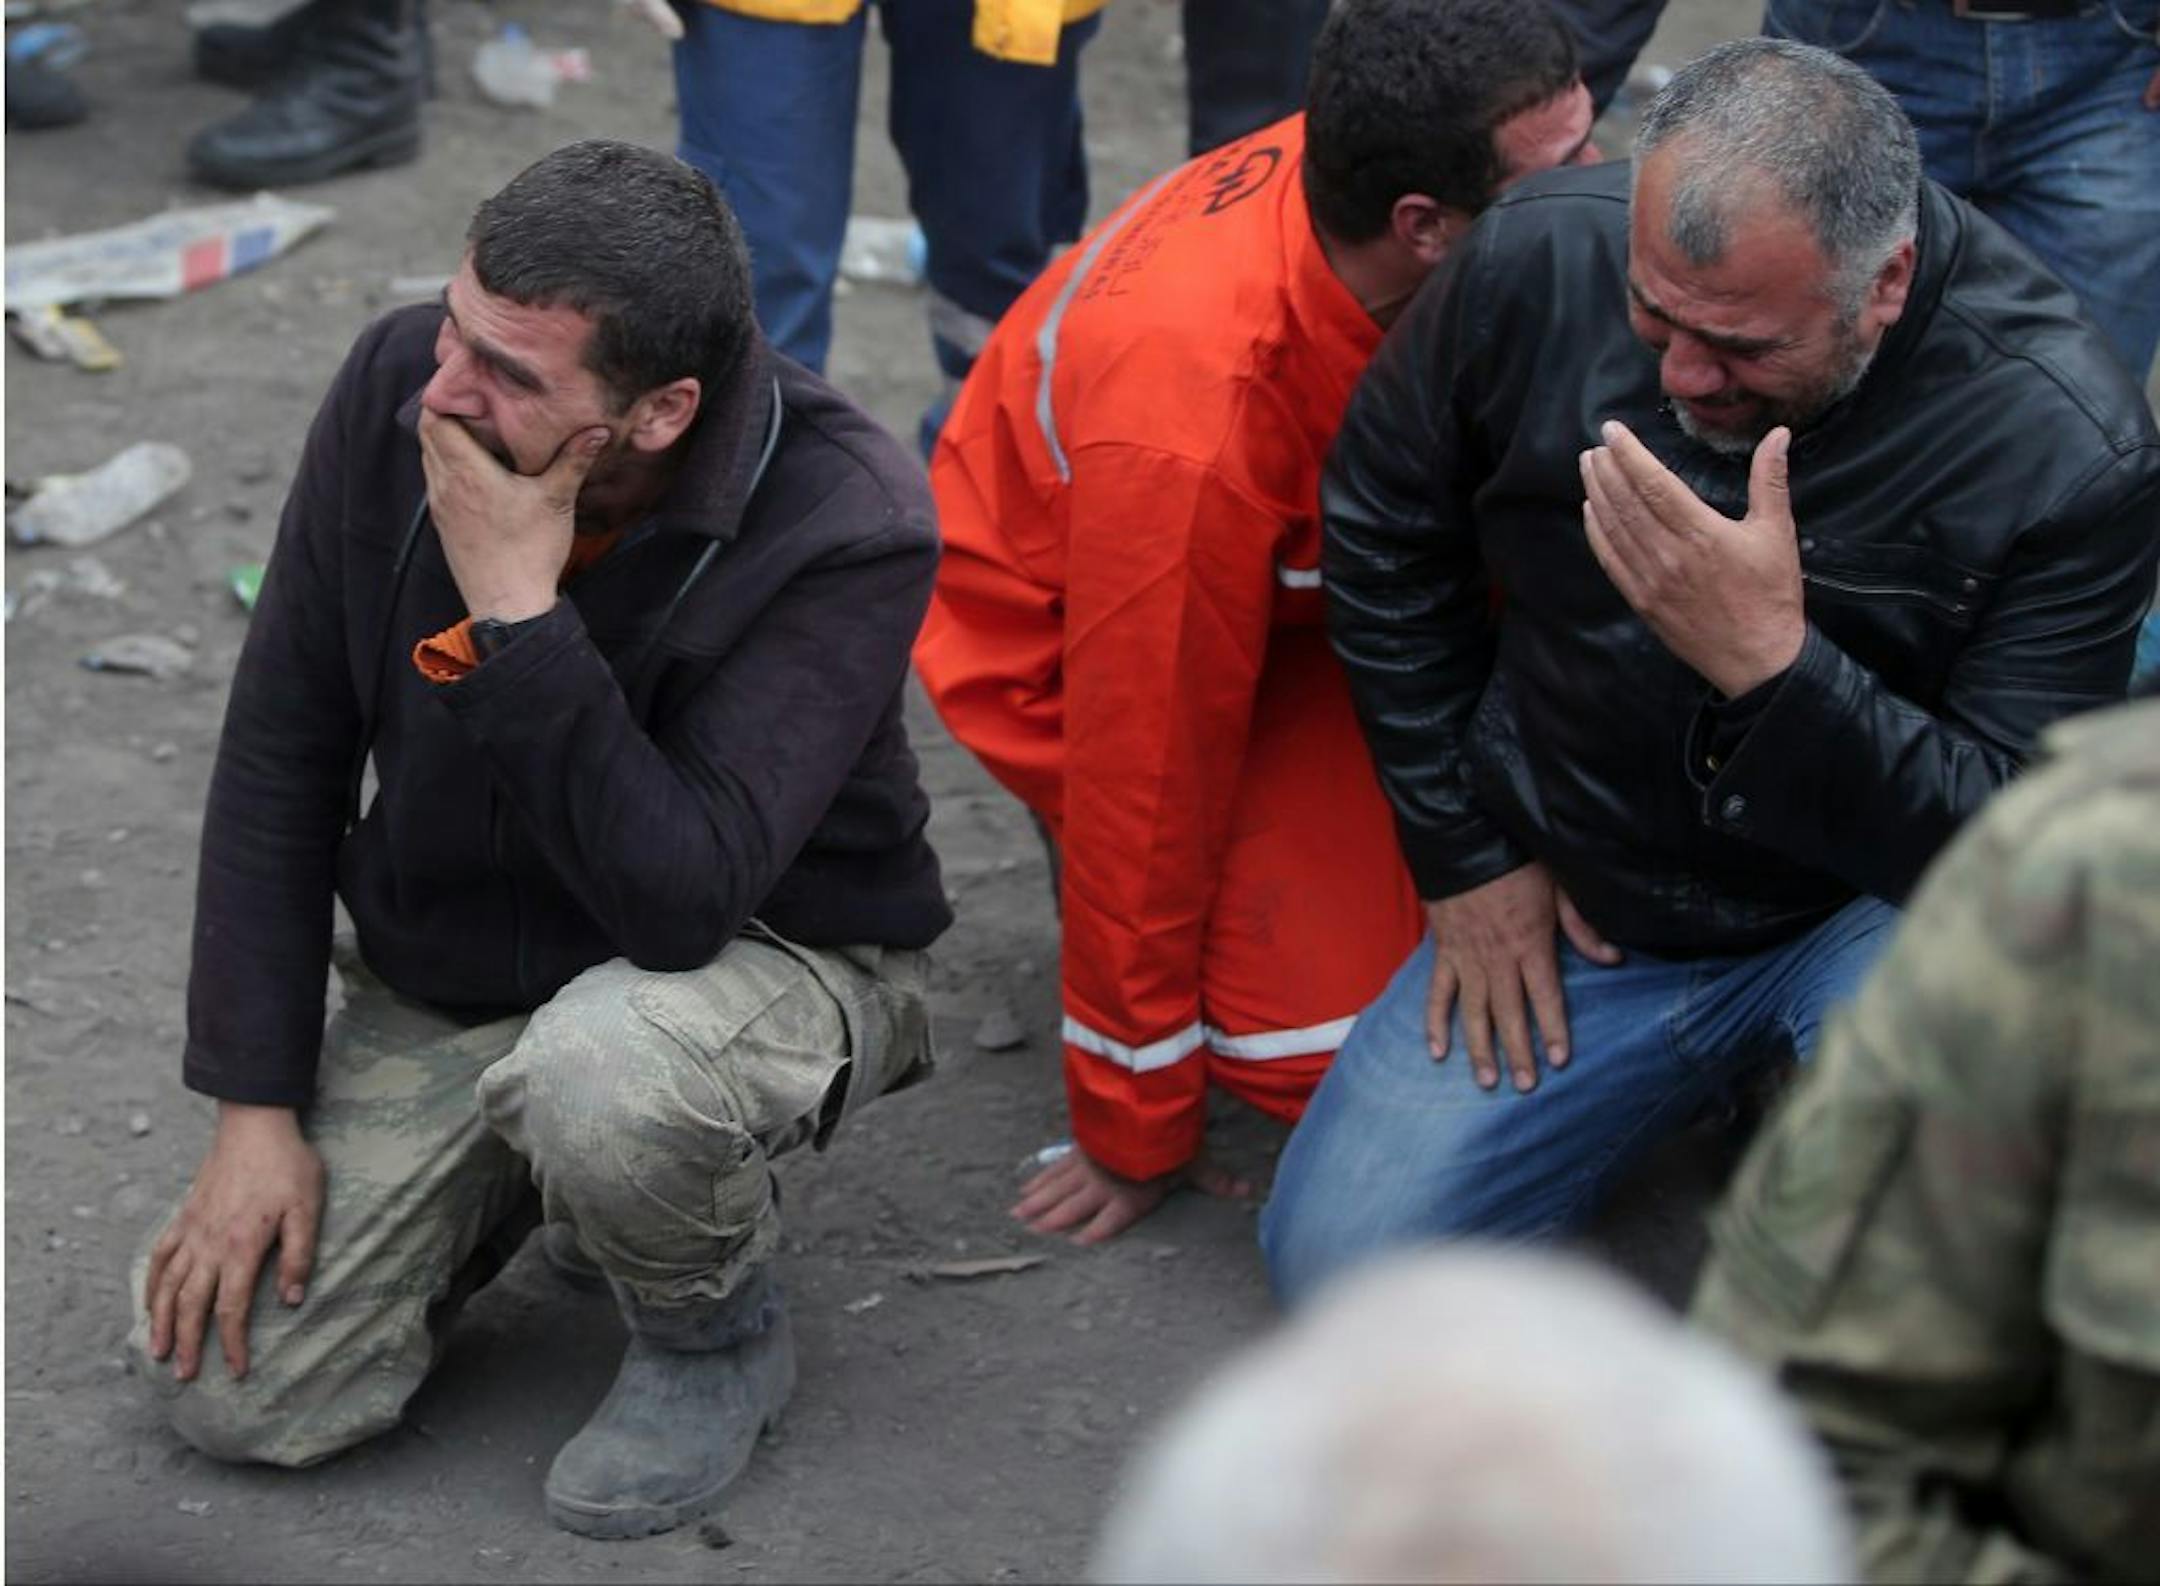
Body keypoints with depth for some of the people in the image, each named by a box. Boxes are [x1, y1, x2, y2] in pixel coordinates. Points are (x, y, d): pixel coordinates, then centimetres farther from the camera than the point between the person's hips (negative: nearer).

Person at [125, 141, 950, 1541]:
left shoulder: (846, 526, -29)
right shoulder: (398, 387, -17)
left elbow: (679, 901, -35)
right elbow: (282, 754, -7)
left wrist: (518, 611, -38)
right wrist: (257, 1104, -9)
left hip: (764, 954, -4)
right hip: (450, 960, 4)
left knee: (596, 1071, -40)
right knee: (238, 1389, -9)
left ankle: (716, 1334, -5)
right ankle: (524, 1173, 19)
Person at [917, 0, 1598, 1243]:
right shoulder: (1187, 411, -40)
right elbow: (1146, 769, -29)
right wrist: (1136, 1131, -17)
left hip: (1291, 583, 7)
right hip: (1067, 652, -6)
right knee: (1356, 1041, -21)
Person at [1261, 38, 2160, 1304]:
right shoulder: (1540, 263, -17)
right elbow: (1383, 533, 3)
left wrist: (1771, 666, -39)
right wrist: (1465, 854, 2)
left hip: (1865, 912, -4)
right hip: (1573, 907, 5)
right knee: (1337, 1257, -3)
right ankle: (1727, 1071, 20)